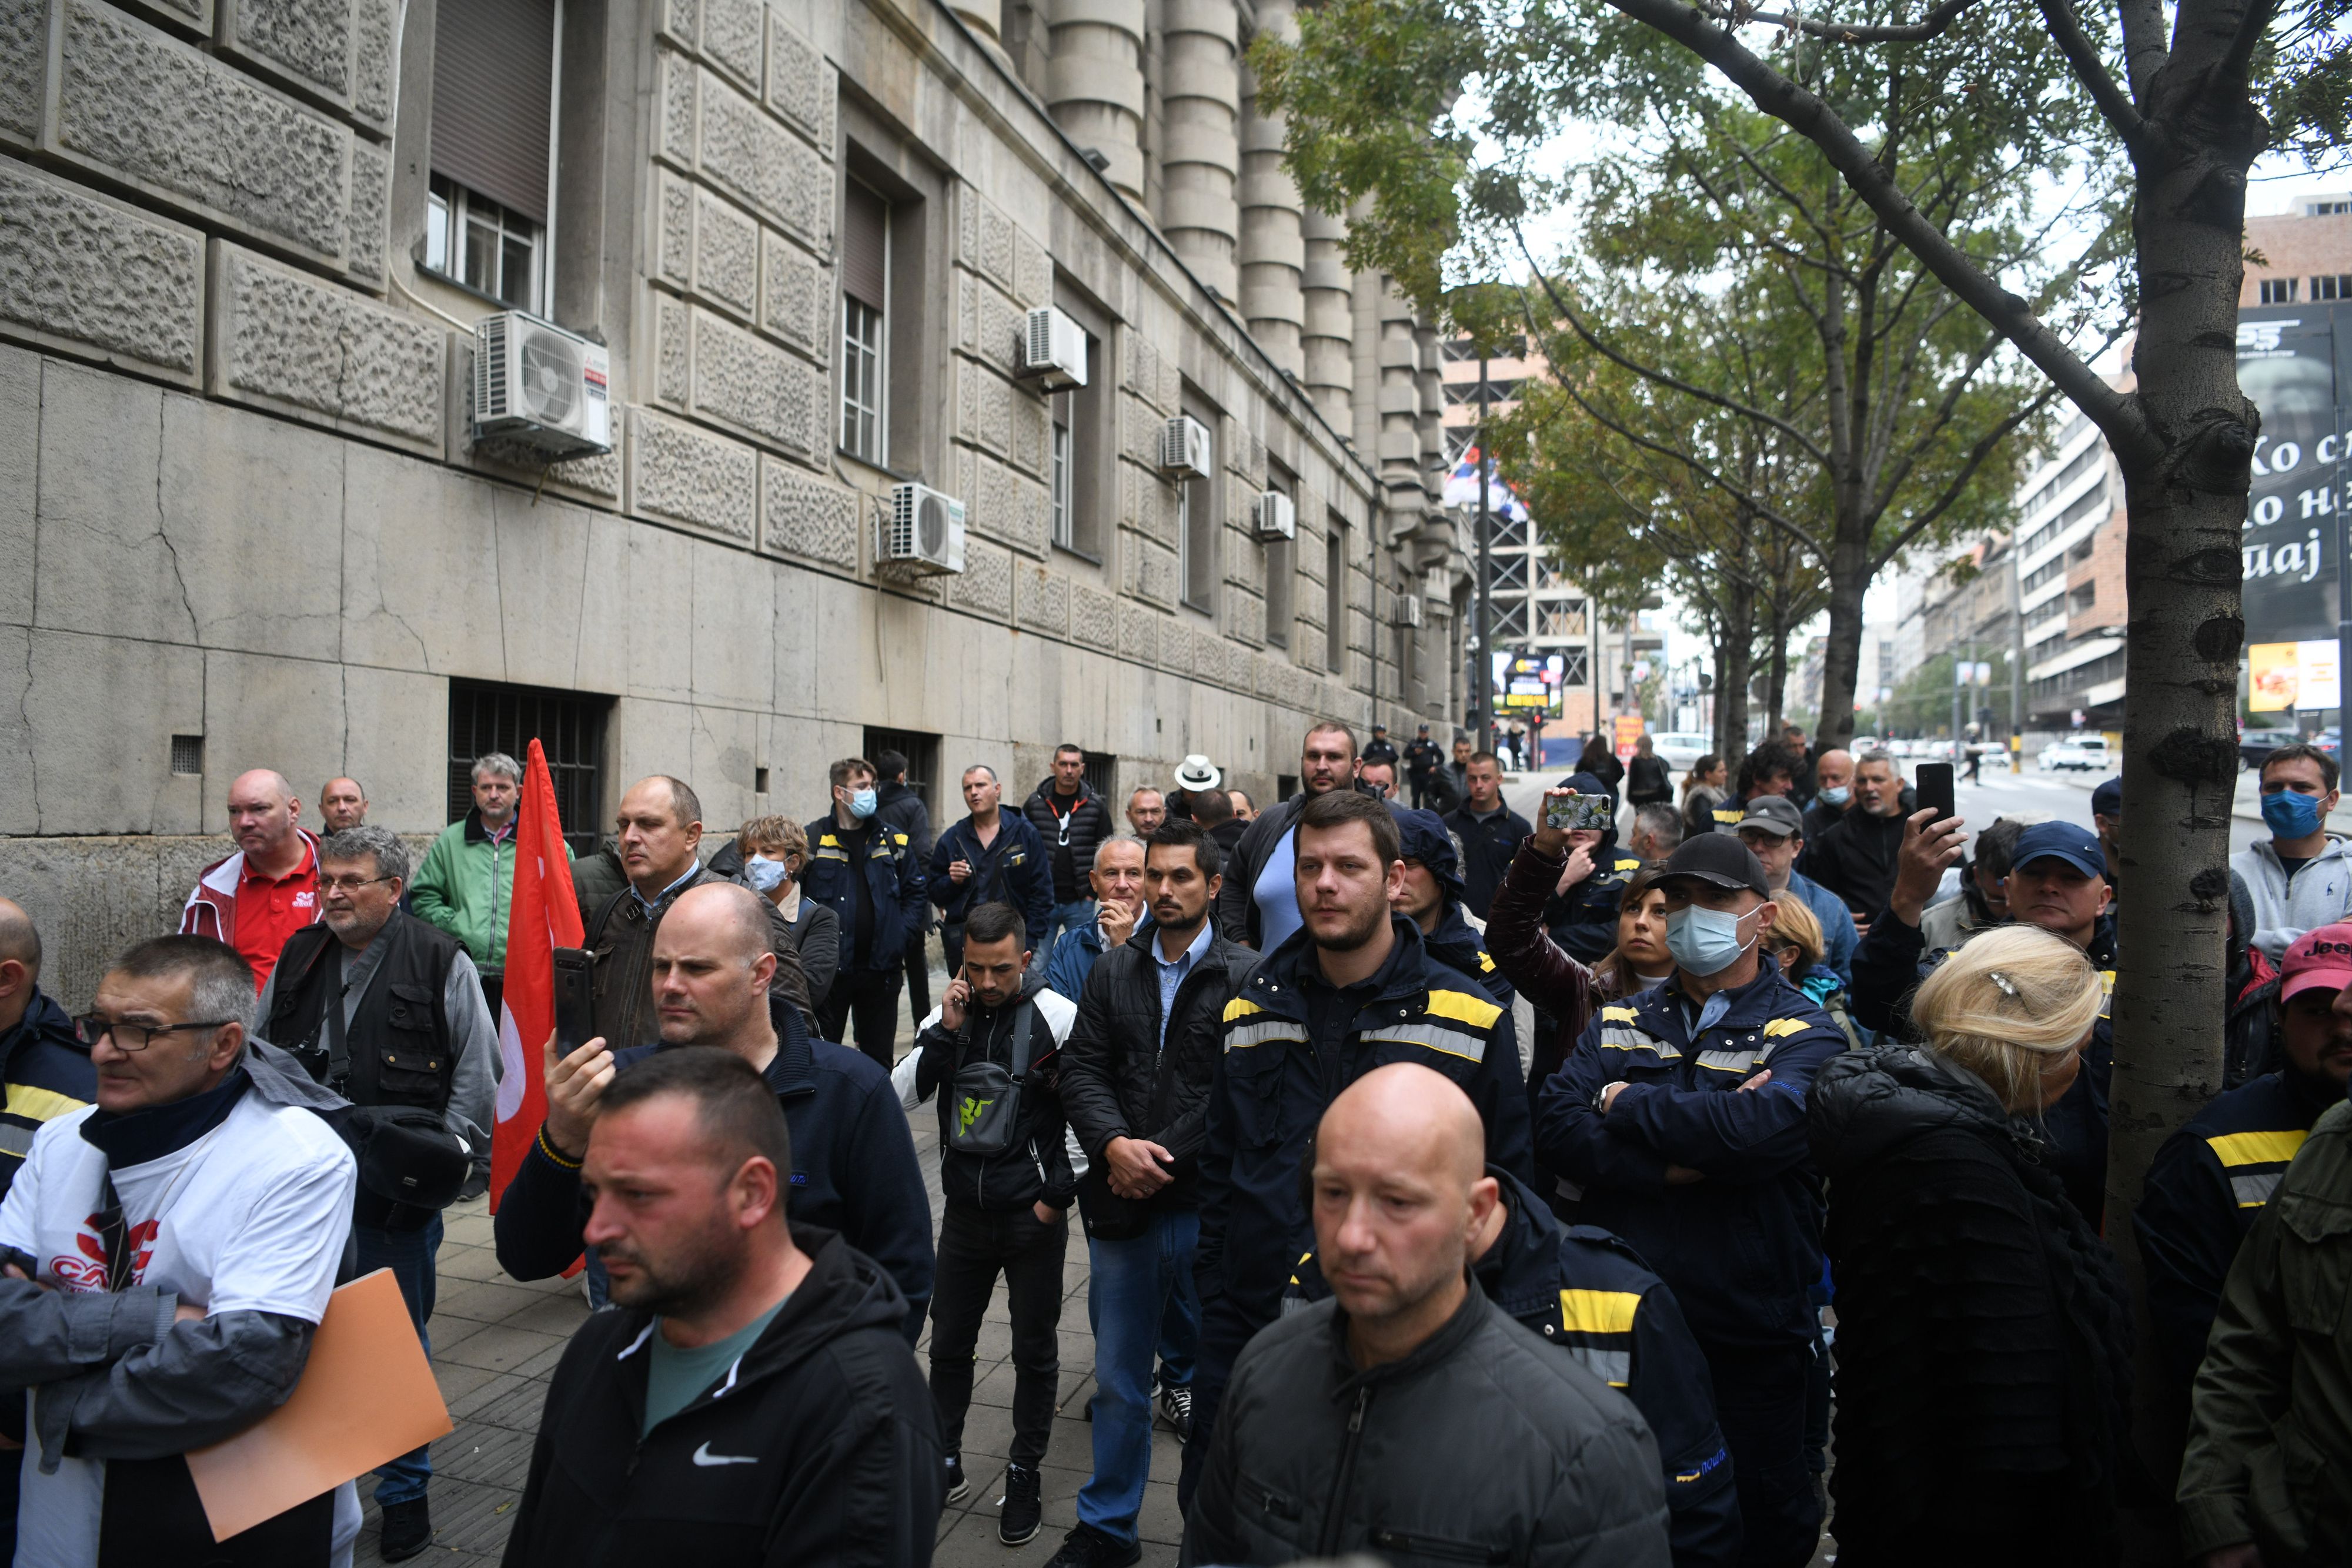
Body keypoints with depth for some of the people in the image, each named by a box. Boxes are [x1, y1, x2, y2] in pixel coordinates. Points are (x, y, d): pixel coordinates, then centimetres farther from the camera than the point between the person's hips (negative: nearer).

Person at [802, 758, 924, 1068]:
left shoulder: (894, 841, 7)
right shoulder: (812, 839, -3)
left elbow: (915, 891, 12)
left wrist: (900, 935, 0)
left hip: (882, 969, 3)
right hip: (829, 969, -3)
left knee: (880, 1055, 12)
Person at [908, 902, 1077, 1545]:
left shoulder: (1057, 1017, -13)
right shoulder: (949, 1014, -1)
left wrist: (1062, 1191, -6)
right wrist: (945, 1032, -18)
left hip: (1034, 1215, -4)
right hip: (965, 1209, 4)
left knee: (1034, 1351, 10)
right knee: (948, 1343, 14)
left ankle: (1025, 1476, 27)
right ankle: (943, 1463, 33)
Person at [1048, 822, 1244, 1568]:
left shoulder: (1245, 976, -7)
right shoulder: (1114, 970, 8)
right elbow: (1082, 1069, 5)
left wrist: (1162, 1156, -15)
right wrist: (1114, 1144, -12)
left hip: (1208, 1205, -3)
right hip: (1123, 1202, 4)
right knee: (1118, 1380, 15)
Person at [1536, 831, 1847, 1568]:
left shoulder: (1804, 1035, -4)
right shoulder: (1618, 1024, 7)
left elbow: (1762, 1126, -25)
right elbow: (1557, 1131, -9)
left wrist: (1624, 1104, -14)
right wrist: (1681, 1161, -20)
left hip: (1749, 1342, -3)